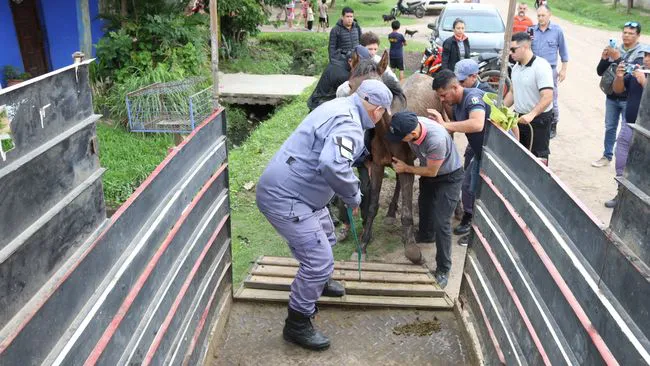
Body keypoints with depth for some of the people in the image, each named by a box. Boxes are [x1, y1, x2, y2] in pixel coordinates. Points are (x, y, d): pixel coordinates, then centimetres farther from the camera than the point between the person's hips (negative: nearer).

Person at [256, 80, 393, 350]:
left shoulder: (339, 106, 8)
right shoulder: (350, 125, -23)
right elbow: (333, 166, -40)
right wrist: (353, 196, -22)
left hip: (295, 189, 11)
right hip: (284, 198, -11)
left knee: (325, 237, 28)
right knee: (319, 260, -8)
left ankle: (318, 282, 54)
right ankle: (297, 325, 9)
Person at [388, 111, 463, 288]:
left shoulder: (436, 139, -43)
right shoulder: (411, 125, -24)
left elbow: (431, 171, -25)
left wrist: (406, 168, -16)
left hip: (448, 177, -7)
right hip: (428, 171, 7)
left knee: (441, 222, -10)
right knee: (424, 204, 27)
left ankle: (443, 270, 4)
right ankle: (426, 235, 57)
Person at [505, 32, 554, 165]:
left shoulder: (541, 66, -18)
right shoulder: (516, 67, 8)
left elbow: (547, 97, -26)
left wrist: (531, 115, -37)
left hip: (538, 119, -8)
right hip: (520, 118, 8)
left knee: (538, 157, 0)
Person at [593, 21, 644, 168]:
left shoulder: (642, 53, -8)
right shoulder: (615, 50, 6)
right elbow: (600, 72, 6)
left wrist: (617, 58, -24)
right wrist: (604, 58, -11)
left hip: (629, 99, -5)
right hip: (612, 96, 5)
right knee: (610, 128, 14)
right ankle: (607, 157, 26)